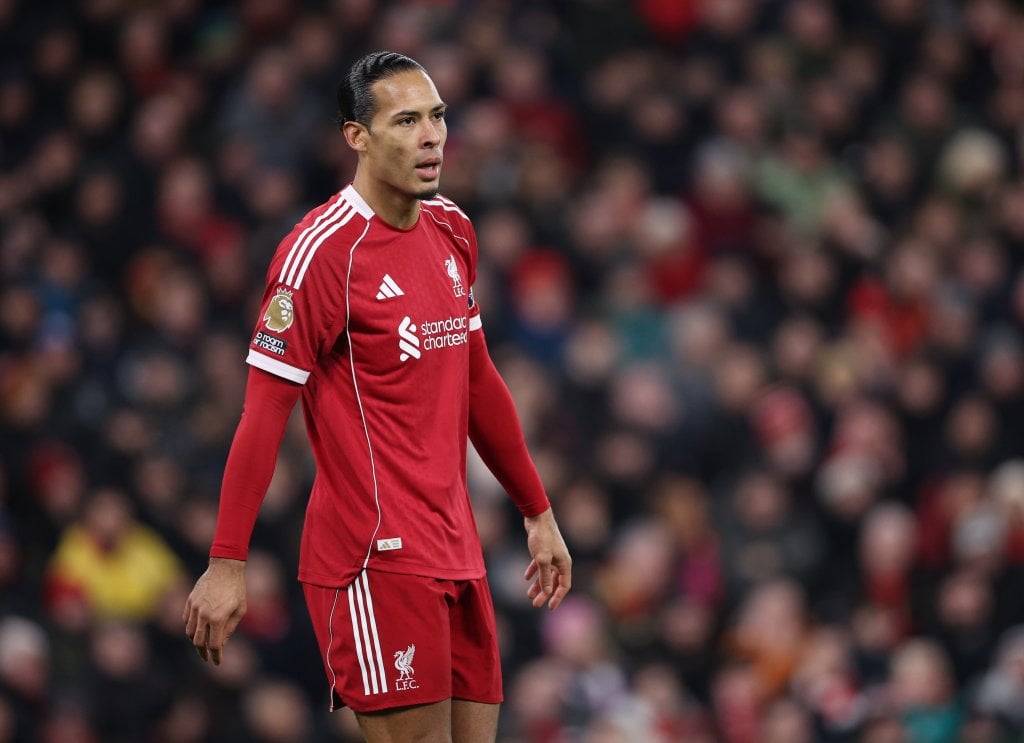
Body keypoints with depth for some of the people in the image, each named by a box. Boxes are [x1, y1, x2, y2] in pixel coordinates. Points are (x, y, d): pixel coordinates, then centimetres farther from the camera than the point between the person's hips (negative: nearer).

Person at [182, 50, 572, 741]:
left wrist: (538, 512, 26)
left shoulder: (452, 230, 12)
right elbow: (265, 411, -13)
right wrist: (227, 563, -16)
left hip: (456, 550, 8)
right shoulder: (320, 250, -12)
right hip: (375, 558, -8)